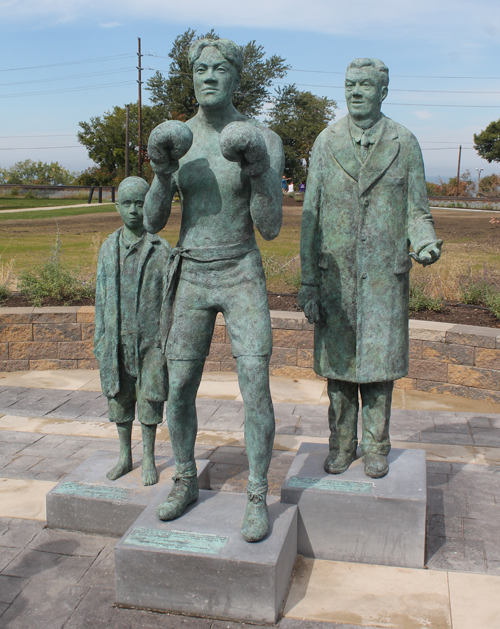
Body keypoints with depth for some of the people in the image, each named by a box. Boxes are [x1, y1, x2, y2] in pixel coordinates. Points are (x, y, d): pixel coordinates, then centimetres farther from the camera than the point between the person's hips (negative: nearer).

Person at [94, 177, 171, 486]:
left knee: (149, 398, 3)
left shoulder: (162, 250, -4)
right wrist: (100, 337, 9)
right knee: (119, 397, 10)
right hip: (117, 339, 3)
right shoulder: (108, 248, 7)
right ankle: (125, 457, 27)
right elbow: (102, 295, 11)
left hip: (151, 339, -3)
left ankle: (149, 460, 19)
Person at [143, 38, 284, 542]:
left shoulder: (266, 140, -7)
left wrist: (259, 172, -30)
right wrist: (162, 173, -21)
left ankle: (257, 499, 7)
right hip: (191, 280, 3)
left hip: (243, 278, -3)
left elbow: (271, 228, -12)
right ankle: (185, 483, 28)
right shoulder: (173, 140, 2)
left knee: (256, 388, -11)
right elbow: (152, 223, -2)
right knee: (178, 390, 5)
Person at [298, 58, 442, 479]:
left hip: (385, 275, -1)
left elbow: (417, 211, 4)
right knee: (338, 362, 8)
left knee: (379, 363, 6)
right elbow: (311, 217, 2)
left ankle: (376, 447, 23)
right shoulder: (326, 143, 2)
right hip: (335, 274, 1)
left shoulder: (405, 144, 1)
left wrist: (426, 243, -20)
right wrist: (308, 282, -3)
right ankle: (341, 445, 24)